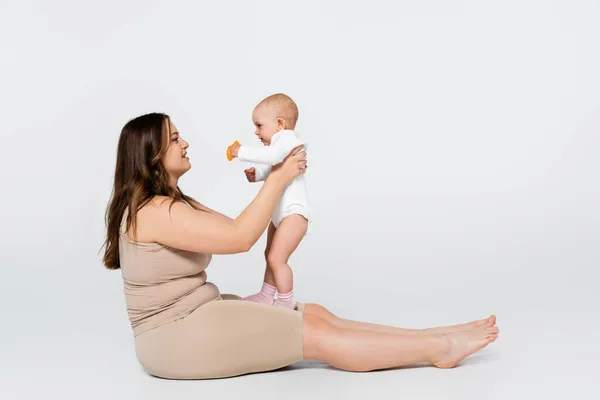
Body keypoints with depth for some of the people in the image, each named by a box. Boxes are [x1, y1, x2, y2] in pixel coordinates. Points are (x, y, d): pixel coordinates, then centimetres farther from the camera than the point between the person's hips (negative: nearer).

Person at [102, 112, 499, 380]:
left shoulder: (177, 203, 16)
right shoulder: (153, 211, -18)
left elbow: (232, 229, 16)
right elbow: (240, 237, -20)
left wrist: (276, 182, 9)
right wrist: (278, 178, -11)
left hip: (201, 313, 10)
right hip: (177, 335, -10)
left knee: (318, 315, -4)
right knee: (316, 335, -14)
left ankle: (435, 337, -6)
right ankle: (441, 348, -10)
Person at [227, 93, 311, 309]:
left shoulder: (288, 139, -17)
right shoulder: (278, 144, 13)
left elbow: (272, 156, -37)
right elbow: (271, 169, 24)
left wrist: (243, 152, -27)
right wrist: (257, 174, 3)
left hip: (294, 212, -11)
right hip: (279, 213, 11)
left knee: (276, 258, -15)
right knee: (271, 255, 22)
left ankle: (286, 301, -1)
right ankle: (266, 295, 37)